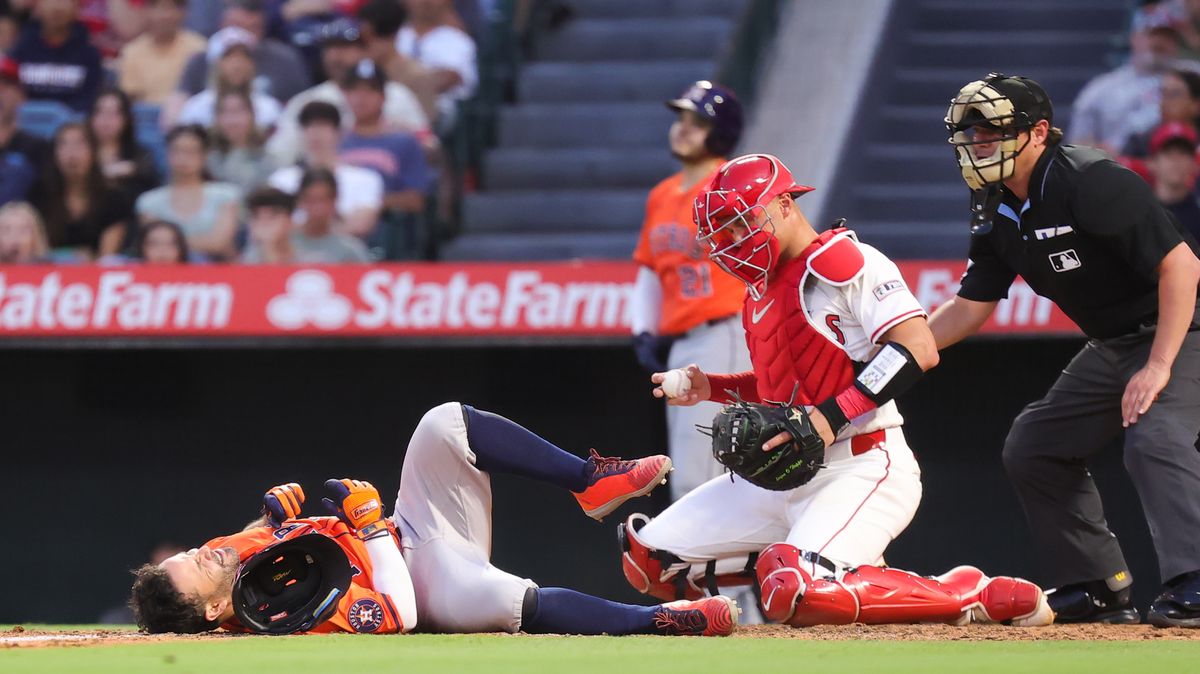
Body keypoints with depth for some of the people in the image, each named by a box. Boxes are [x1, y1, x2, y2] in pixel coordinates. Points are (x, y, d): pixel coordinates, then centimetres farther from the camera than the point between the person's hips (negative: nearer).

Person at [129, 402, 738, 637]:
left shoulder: (224, 558, -7)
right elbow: (396, 614, -32)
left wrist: (278, 511, -6)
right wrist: (370, 522, -26)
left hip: (409, 533, 9)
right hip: (427, 580, -9)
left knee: (444, 426, -13)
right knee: (488, 600, -45)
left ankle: (592, 478, -4)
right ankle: (651, 620, -27)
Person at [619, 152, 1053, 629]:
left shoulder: (845, 262, -11)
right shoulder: (761, 289, 17)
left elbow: (919, 350, -22)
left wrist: (831, 416, -27)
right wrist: (711, 389, 13)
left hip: (863, 469, -9)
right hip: (783, 476, 9)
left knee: (796, 596, -33)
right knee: (647, 556, 2)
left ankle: (972, 595, -16)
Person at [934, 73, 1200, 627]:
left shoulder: (1091, 182, -26)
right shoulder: (999, 211, 2)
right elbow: (970, 307, 10)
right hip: (1111, 346, 10)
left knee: (1154, 439, -32)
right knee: (1033, 448, 11)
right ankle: (1100, 590, 15)